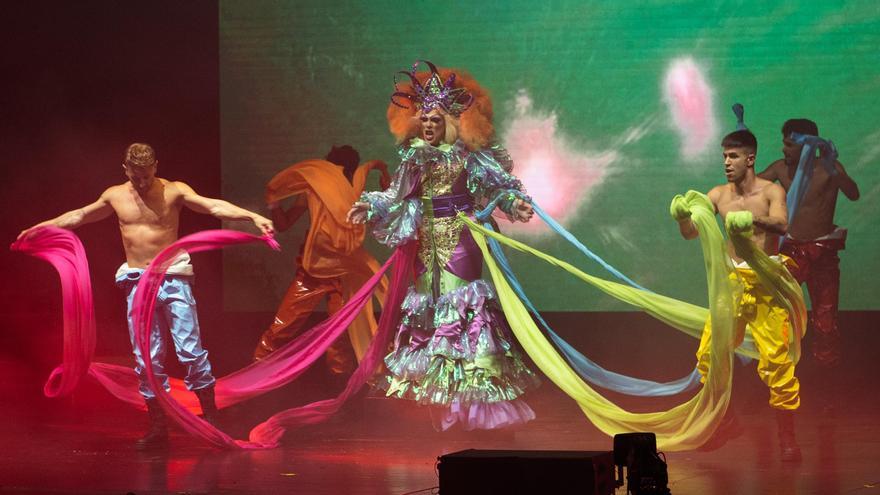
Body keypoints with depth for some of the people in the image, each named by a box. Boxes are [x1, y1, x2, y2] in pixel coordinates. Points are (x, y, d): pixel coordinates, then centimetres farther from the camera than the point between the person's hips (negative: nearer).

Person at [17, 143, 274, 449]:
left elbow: (214, 206, -17)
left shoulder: (174, 192, -4)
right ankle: (158, 427, 10)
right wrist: (38, 227, 31)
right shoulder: (115, 196, 8)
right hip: (136, 283, 3)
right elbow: (79, 216, 24)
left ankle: (211, 417, -1)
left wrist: (253, 217, -31)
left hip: (173, 278, -3)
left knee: (190, 349, -10)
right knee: (147, 358, 3)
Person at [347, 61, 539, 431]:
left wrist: (515, 203, -24)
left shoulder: (467, 157, -5)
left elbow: (499, 185, -7)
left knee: (458, 298, -9)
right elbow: (396, 198, 12)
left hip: (459, 240, -5)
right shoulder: (416, 158, 8)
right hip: (429, 241, 5)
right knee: (427, 298, 7)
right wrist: (370, 208, 0)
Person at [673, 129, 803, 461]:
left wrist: (754, 220, -45)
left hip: (765, 284, -4)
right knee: (710, 356, 3)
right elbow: (690, 234, 3)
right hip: (731, 281, 5)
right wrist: (683, 217, -20)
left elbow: (781, 225, -25)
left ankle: (787, 439, -1)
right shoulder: (719, 194, 7)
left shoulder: (771, 192, -6)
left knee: (776, 360, -8)